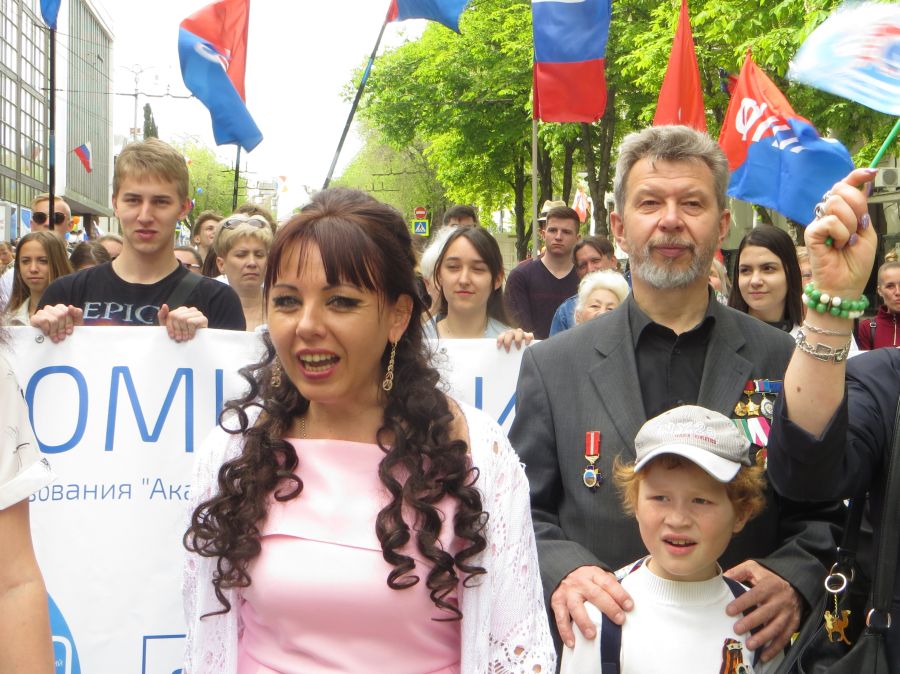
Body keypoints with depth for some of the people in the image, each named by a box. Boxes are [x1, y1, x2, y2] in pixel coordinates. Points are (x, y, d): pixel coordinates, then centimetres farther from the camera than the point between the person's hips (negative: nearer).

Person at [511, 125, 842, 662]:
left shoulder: (784, 361, -3)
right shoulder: (553, 366, -3)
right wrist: (563, 570, -20)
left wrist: (792, 579, -17)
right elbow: (523, 512, -1)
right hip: (597, 645, 0)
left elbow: (821, 514, 1)